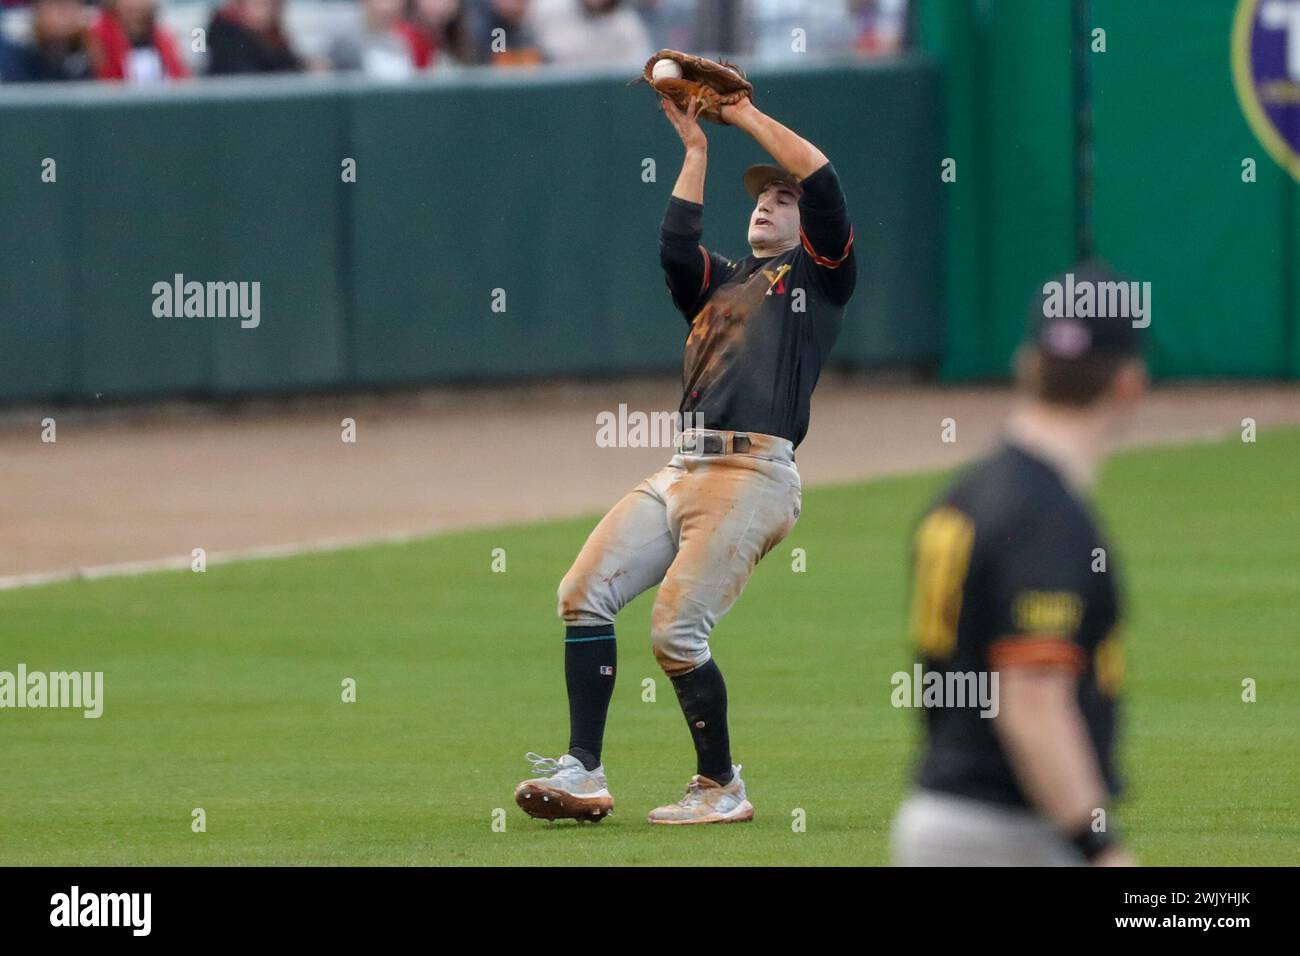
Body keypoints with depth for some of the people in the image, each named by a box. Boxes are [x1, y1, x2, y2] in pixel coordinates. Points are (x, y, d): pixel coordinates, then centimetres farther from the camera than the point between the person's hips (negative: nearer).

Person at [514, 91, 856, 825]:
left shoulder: (819, 273, 12)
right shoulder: (720, 282, 29)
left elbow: (821, 176, 0)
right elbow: (675, 246, 9)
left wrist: (745, 114, 9)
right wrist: (697, 149, 11)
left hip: (753, 474, -7)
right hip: (682, 470, 7)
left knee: (677, 630, -17)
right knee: (585, 592, -8)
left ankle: (723, 789, -2)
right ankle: (584, 773, -7)